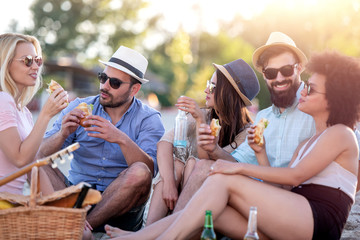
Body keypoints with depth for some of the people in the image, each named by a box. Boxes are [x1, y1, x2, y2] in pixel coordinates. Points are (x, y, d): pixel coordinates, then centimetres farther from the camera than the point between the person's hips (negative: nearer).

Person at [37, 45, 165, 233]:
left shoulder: (149, 119, -1)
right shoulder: (79, 107, 6)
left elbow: (149, 170, -17)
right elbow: (41, 154, -2)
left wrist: (122, 139, -32)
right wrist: (62, 134, -22)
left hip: (121, 203, -2)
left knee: (139, 172, -31)